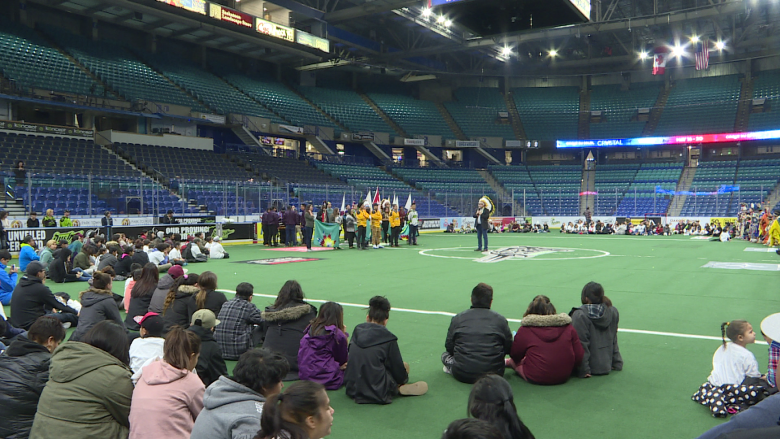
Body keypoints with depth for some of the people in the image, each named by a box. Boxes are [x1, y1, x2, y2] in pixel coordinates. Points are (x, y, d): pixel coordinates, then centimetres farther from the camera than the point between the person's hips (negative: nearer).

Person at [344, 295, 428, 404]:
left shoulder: (357, 331, 3)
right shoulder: (388, 339, -11)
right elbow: (398, 369, -2)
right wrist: (404, 379, 22)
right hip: (377, 394, -6)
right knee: (405, 366, 12)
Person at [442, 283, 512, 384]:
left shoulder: (457, 318, 2)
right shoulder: (500, 319, 2)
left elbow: (449, 347, 5)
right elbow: (508, 349, 4)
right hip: (493, 374, 1)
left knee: (445, 355, 26)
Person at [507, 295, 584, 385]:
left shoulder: (525, 330, -12)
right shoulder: (568, 327, -3)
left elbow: (515, 355, 0)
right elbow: (579, 356, 0)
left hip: (535, 379, -4)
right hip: (564, 377, 4)